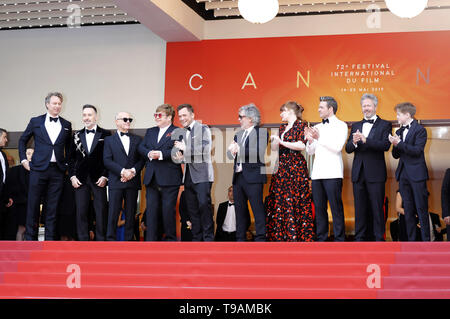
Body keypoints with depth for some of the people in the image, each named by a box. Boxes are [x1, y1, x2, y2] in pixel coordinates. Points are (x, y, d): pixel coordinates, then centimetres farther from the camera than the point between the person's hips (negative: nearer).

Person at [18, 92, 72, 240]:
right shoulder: (35, 121, 6)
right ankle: (30, 238, 10)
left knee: (53, 207, 3)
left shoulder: (66, 125, 10)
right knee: (33, 205, 1)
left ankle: (50, 239, 8)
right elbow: (22, 140, 15)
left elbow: (68, 148, 20)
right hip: (38, 168, -1)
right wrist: (23, 159, 7)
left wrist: (67, 163, 10)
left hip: (57, 171, 1)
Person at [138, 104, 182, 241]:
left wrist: (161, 154, -19)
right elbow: (141, 147, 12)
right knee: (151, 209, 4)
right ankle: (150, 240, 6)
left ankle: (170, 238, 12)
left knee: (168, 210, 0)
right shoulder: (150, 131, 19)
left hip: (169, 179, -5)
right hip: (151, 178, 6)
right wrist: (149, 153, -8)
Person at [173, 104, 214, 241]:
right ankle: (196, 238, 12)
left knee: (204, 205, -12)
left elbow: (206, 148, -14)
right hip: (188, 176, 6)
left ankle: (208, 238, -5)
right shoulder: (180, 132, 17)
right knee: (192, 209, 6)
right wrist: (180, 156, -2)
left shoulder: (203, 129, -2)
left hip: (202, 174, -6)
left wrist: (185, 148, -14)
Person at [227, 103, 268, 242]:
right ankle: (240, 239, 15)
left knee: (257, 209, -7)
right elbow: (230, 154, 13)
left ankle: (260, 238, -6)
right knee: (239, 210, 9)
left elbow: (259, 153, -16)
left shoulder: (261, 133, -2)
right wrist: (232, 151, -10)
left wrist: (239, 150, -16)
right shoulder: (238, 134, 20)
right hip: (238, 177, 7)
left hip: (253, 177, -7)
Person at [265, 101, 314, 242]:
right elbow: (274, 148, 19)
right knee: (279, 200, 3)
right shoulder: (282, 127, 19)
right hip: (281, 167, 7)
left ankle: (297, 236, -6)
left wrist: (282, 142, -14)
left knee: (294, 200, -9)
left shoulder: (301, 125, -3)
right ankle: (280, 236, 7)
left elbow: (302, 146, -15)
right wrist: (274, 141, -2)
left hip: (295, 167, -7)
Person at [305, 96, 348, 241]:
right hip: (317, 173, 6)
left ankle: (339, 239, -1)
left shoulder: (341, 126, 2)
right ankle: (321, 238, 12)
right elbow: (310, 151, 20)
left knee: (336, 207, -5)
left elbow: (337, 147, -12)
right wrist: (310, 141, 0)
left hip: (332, 174, -6)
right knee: (319, 208, 7)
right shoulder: (317, 127, 19)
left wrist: (320, 138, -14)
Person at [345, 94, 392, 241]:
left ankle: (379, 239, 4)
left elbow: (386, 145, -14)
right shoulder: (356, 126, 16)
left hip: (375, 173, -4)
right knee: (360, 207, 8)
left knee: (377, 207, -2)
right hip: (358, 173, 4)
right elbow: (348, 149, 8)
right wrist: (354, 142, -15)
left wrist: (365, 140, -26)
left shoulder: (384, 125, 2)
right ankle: (360, 238, 14)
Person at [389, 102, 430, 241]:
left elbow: (417, 150, -16)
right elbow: (396, 155, 13)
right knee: (408, 210, 9)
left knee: (421, 209, -4)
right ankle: (411, 239, 14)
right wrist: (395, 144, -7)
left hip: (417, 174, -6)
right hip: (403, 174, 6)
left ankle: (426, 240, 1)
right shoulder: (399, 131, 14)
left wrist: (399, 143, -21)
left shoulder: (420, 130, -6)